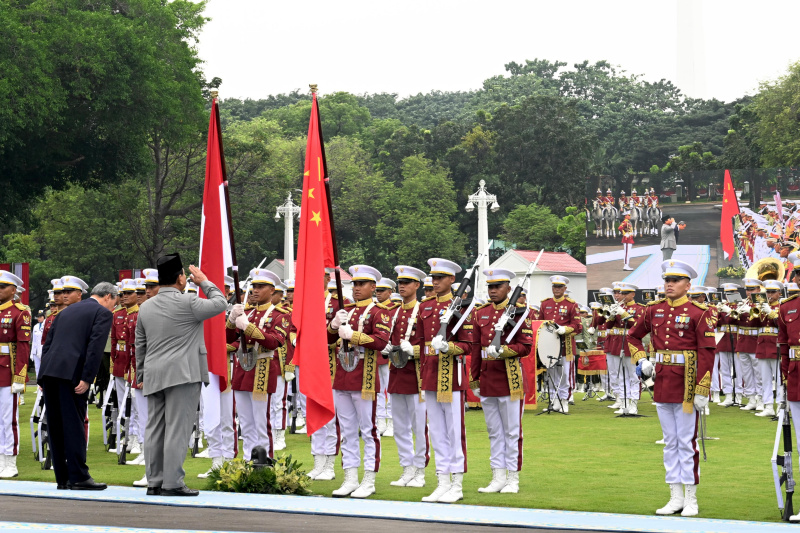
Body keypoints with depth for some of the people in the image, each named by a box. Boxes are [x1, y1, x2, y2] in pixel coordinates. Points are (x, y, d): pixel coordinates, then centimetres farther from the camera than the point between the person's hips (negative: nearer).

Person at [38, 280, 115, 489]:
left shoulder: (66, 312, 26)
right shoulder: (102, 313, 4)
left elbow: (48, 344, 21)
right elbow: (95, 347, -9)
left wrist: (43, 377, 17)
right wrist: (86, 379, -13)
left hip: (49, 373, 7)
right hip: (71, 374, -7)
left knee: (56, 427, 8)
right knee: (74, 425, -5)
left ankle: (62, 478, 12)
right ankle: (78, 477, -5)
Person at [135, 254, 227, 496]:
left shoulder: (145, 307, 12)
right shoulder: (187, 304, -9)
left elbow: (140, 345, 18)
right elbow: (220, 303, 3)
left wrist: (141, 375, 25)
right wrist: (204, 281, 17)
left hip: (154, 376, 7)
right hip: (182, 375, -7)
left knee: (154, 429, 9)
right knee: (177, 429, -6)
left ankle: (154, 482, 12)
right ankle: (172, 483, -8)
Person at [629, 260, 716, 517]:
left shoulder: (698, 312, -7)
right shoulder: (654, 310, 8)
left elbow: (707, 353, -10)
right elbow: (633, 336, 23)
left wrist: (702, 390, -15)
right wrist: (641, 360, 7)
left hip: (686, 386, -5)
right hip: (662, 384, 5)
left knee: (687, 442, -1)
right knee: (670, 442, 10)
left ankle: (691, 499, 6)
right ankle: (676, 497, 16)